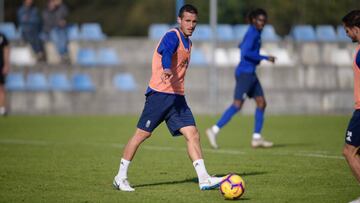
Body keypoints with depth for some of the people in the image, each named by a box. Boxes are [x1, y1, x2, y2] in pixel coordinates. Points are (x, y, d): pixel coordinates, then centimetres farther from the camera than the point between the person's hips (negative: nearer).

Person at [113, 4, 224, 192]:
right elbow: (166, 52, -33)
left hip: (177, 97, 8)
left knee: (193, 134, -6)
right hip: (159, 94, -8)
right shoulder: (172, 36, -11)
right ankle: (121, 177, 9)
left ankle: (204, 179, -10)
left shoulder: (188, 42, 17)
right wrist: (166, 70, -53)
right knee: (142, 134, -2)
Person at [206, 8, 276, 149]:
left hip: (250, 74, 10)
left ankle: (256, 138, 6)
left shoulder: (254, 32, 16)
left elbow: (242, 46, 31)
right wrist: (265, 58, -19)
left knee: (261, 103, 7)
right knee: (237, 105, -14)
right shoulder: (253, 33, -13)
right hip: (245, 73, -10)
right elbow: (246, 53, -23)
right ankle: (214, 130, -13)